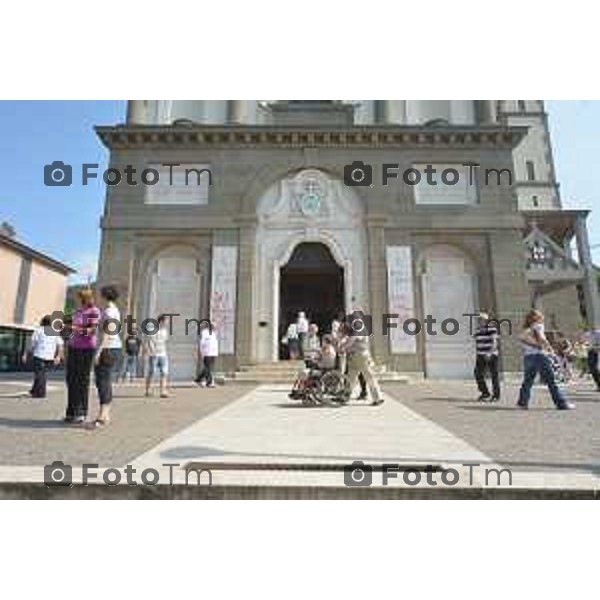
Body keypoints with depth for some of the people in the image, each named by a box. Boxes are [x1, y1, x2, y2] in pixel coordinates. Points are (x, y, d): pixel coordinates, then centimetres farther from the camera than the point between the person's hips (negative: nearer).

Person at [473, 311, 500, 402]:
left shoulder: (492, 328, -10)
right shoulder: (478, 329, 10)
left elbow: (495, 342, -16)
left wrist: (490, 353, -25)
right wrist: (477, 355, 17)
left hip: (491, 355, -6)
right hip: (481, 356, 6)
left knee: (494, 375, 3)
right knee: (478, 375, 1)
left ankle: (496, 395, 16)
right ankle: (485, 393, 17)